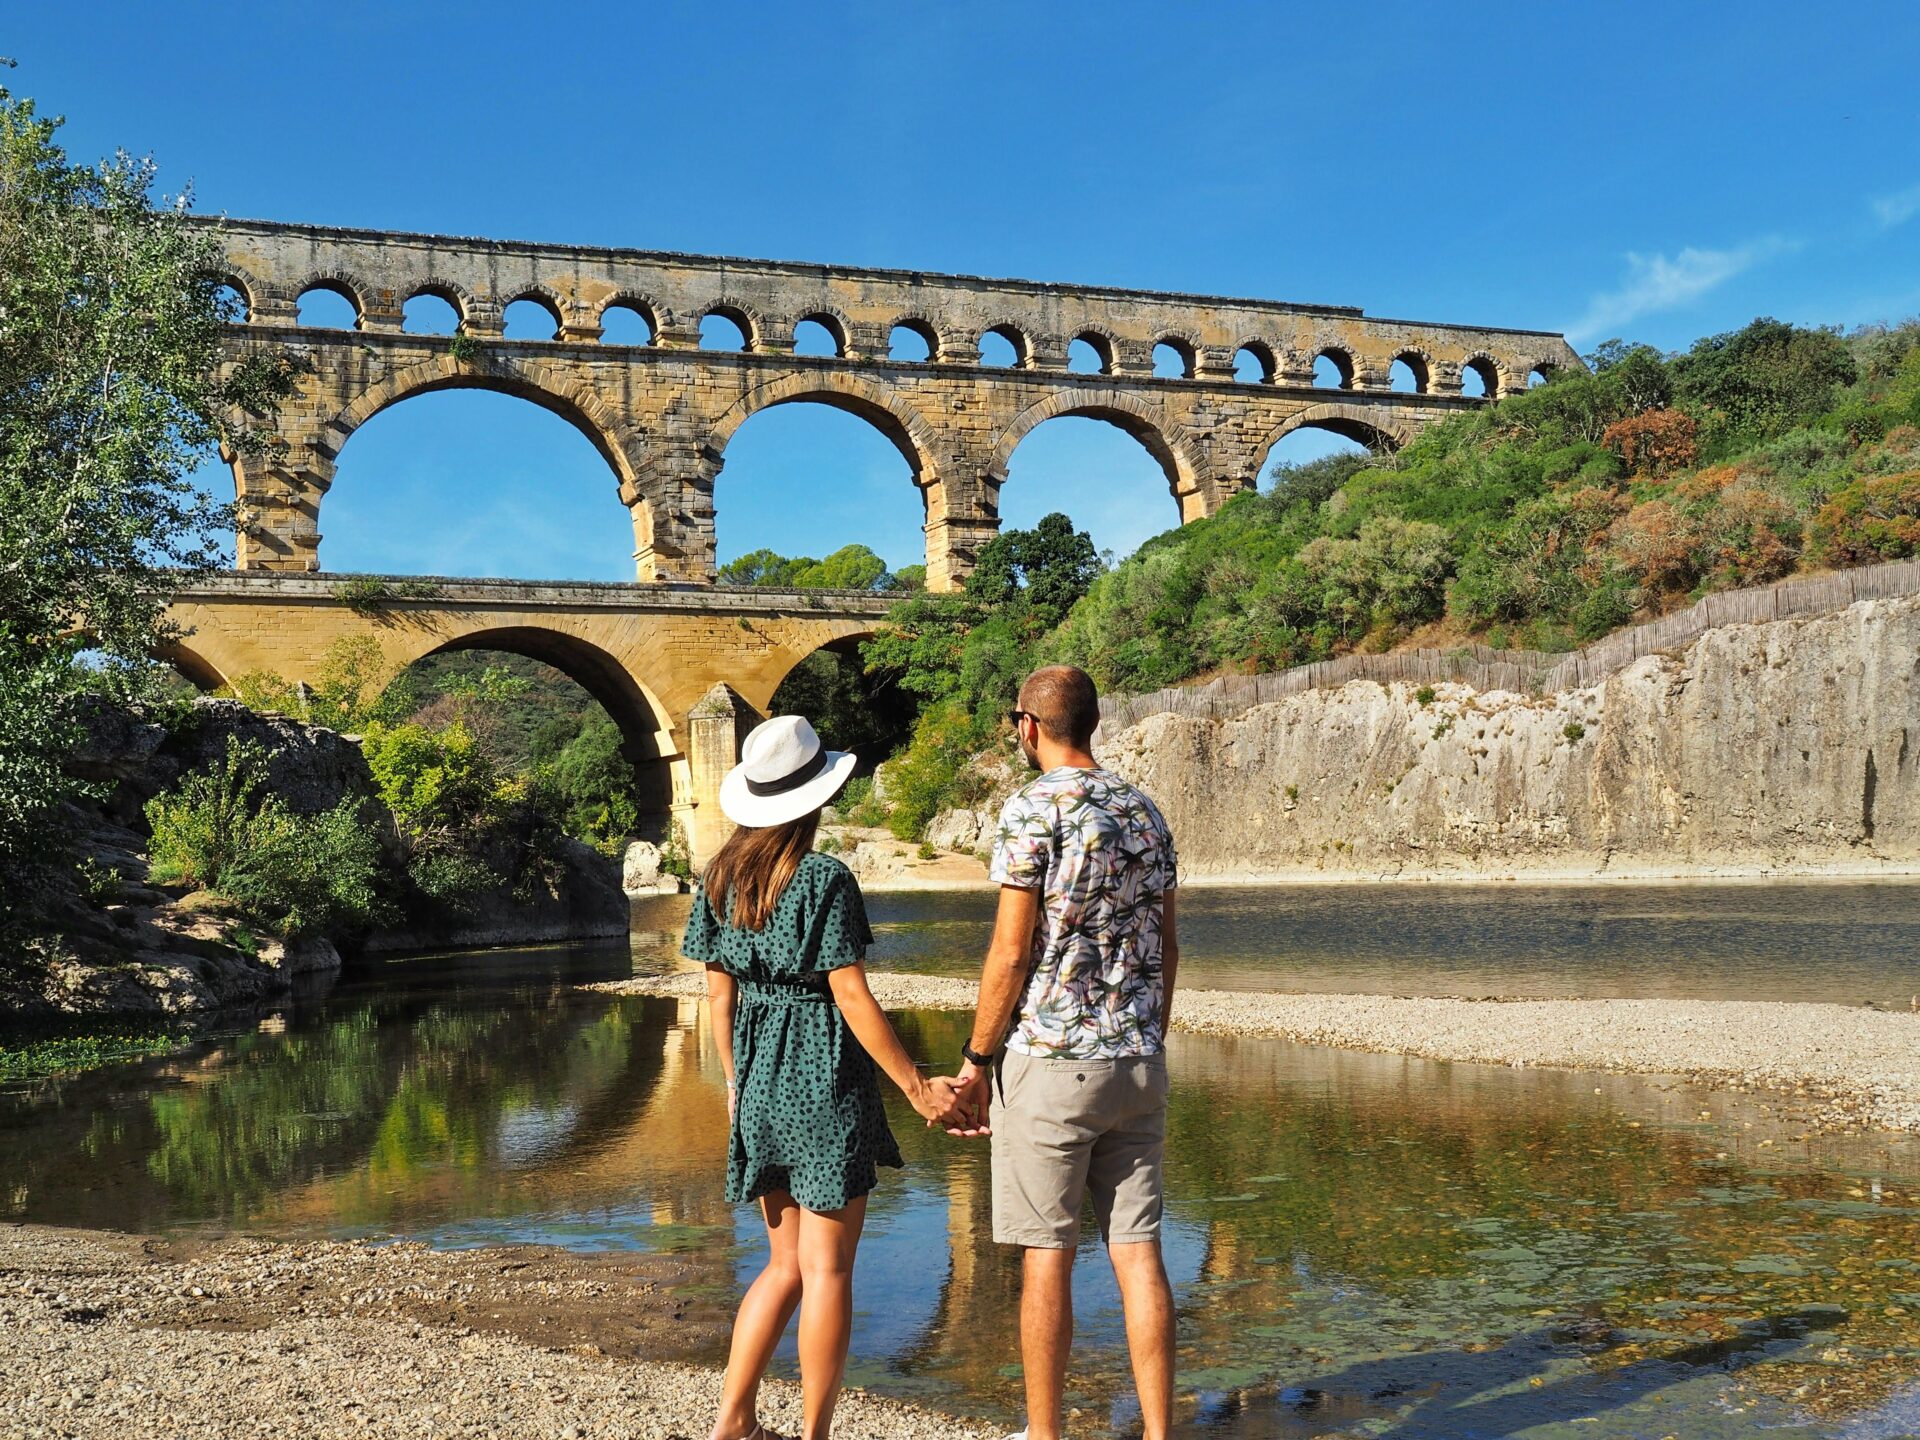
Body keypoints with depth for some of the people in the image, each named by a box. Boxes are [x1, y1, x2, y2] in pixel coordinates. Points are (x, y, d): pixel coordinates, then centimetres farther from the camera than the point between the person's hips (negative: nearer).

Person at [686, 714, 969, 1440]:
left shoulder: (721, 878, 4)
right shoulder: (824, 880, -14)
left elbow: (720, 993, 8)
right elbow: (850, 996, -15)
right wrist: (916, 1086, -9)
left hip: (761, 1081, 6)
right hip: (826, 1078, -6)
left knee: (787, 1263, 18)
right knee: (827, 1269, 4)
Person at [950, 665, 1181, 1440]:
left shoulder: (1035, 808, -10)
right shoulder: (1146, 813, 10)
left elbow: (1012, 953, -13)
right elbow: (1167, 950, 14)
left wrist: (976, 1060, -4)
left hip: (1049, 1059, -6)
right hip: (1138, 1061, 6)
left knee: (1046, 1257, 3)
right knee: (1137, 1251, 8)